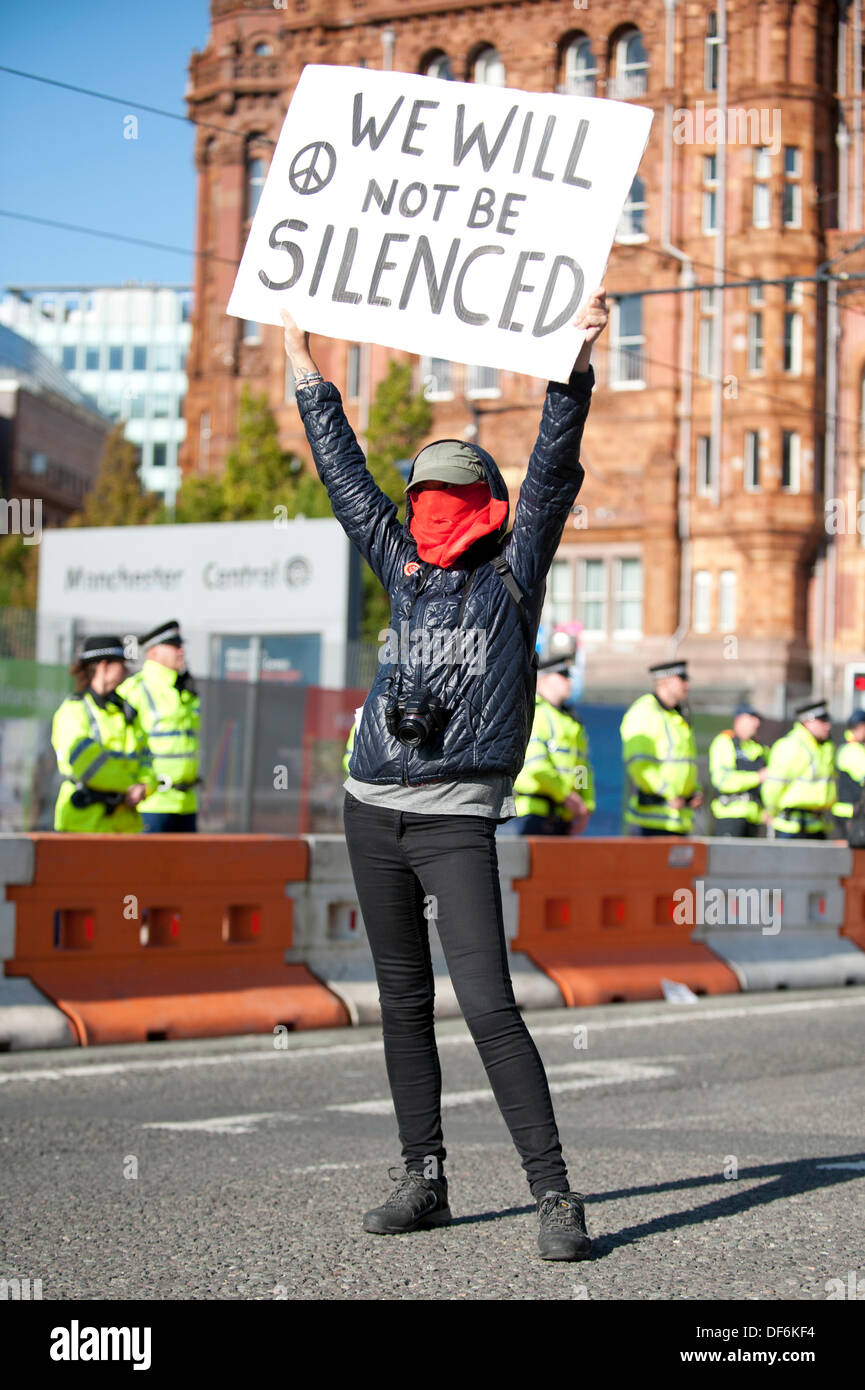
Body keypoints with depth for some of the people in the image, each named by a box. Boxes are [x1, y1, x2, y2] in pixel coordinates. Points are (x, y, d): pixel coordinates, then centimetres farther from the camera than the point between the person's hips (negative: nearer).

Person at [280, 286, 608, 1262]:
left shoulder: (512, 575, 2)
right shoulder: (405, 571, 14)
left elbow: (552, 472, -7)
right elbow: (346, 476, 22)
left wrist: (573, 363, -17)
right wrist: (304, 366, 28)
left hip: (456, 819, -6)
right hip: (374, 811, 6)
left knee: (488, 1006, -14)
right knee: (402, 1004, 11)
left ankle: (555, 1196, -11)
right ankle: (422, 1180, 20)